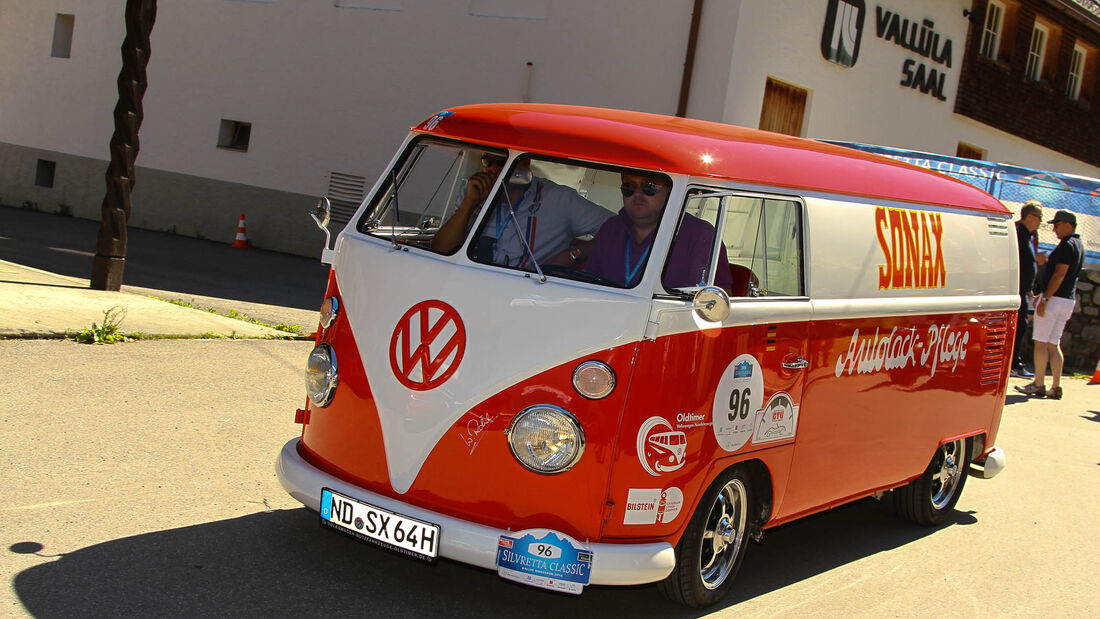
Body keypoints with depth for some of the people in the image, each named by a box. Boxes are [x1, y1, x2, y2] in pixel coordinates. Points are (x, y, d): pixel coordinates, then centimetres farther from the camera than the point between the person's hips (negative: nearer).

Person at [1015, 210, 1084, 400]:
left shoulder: (1067, 245, -14)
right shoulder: (1079, 245, 16)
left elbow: (1059, 275, -21)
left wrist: (1045, 299, -21)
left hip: (1054, 298, -9)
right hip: (1068, 300, 9)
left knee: (1041, 342, -4)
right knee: (1053, 344, 11)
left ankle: (1038, 385, -2)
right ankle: (1056, 387, 7)